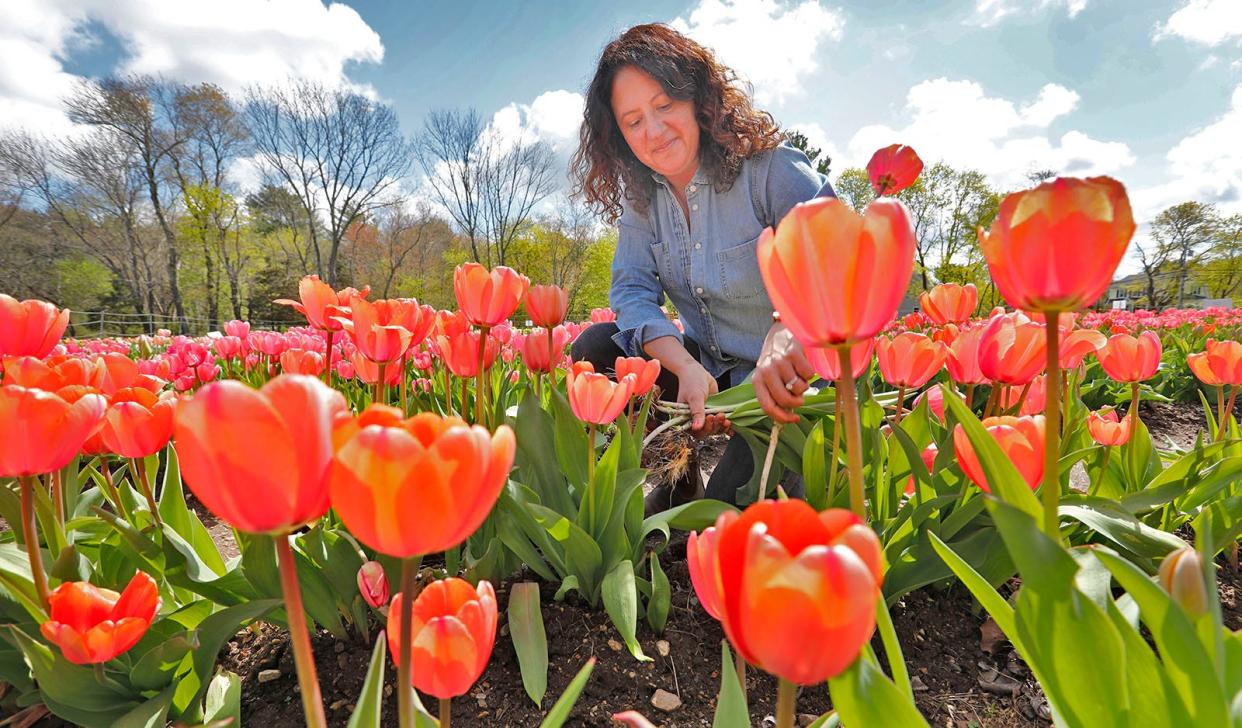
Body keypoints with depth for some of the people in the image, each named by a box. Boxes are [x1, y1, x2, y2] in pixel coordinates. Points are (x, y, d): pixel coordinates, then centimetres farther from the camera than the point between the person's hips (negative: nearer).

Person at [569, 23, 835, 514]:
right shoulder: (640, 194, -1)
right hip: (703, 367, 5)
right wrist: (687, 367, -31)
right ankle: (678, 477, 2)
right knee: (594, 350, -14)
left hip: (790, 380, -5)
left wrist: (787, 332, -54)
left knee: (724, 517, -19)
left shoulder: (769, 169, -17)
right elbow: (632, 290, -12)